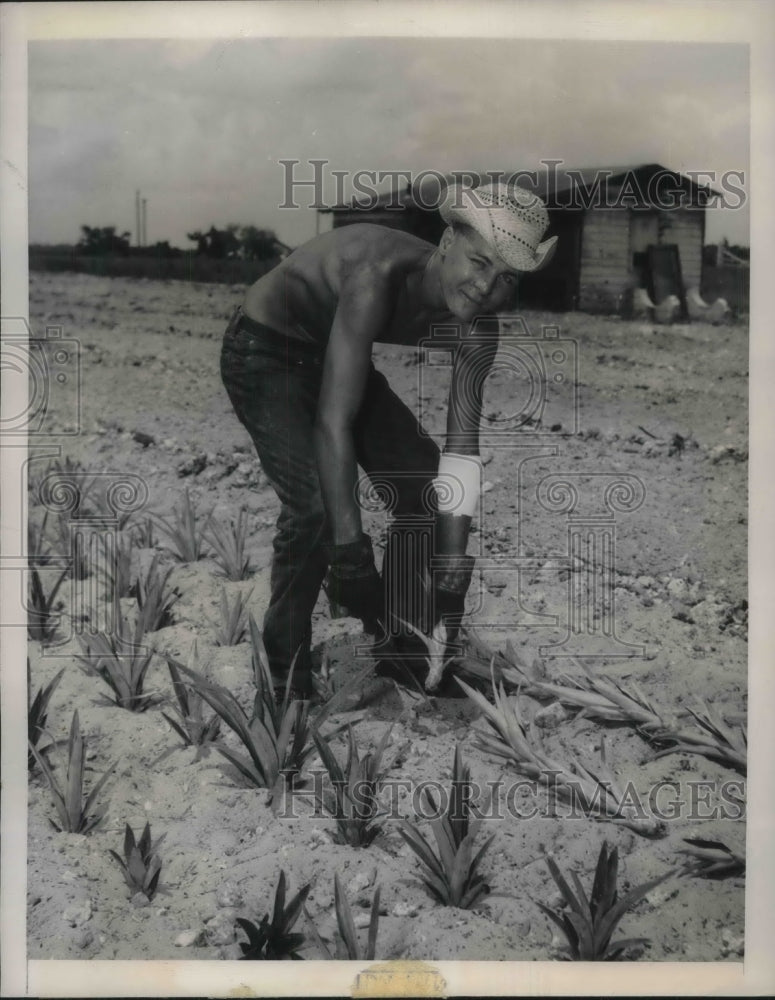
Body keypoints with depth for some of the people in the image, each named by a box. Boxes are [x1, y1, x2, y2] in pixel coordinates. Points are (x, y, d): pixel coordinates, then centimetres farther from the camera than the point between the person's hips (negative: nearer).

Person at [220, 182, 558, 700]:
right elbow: (333, 423, -41)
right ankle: (287, 673, -5)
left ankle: (401, 644, 20)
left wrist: (454, 560, -21)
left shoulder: (479, 315, -17)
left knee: (427, 489, 0)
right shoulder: (381, 275, -37)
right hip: (265, 353, -7)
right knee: (316, 505, -25)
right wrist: (350, 550, -43)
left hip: (335, 356, 7)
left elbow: (463, 443, -16)